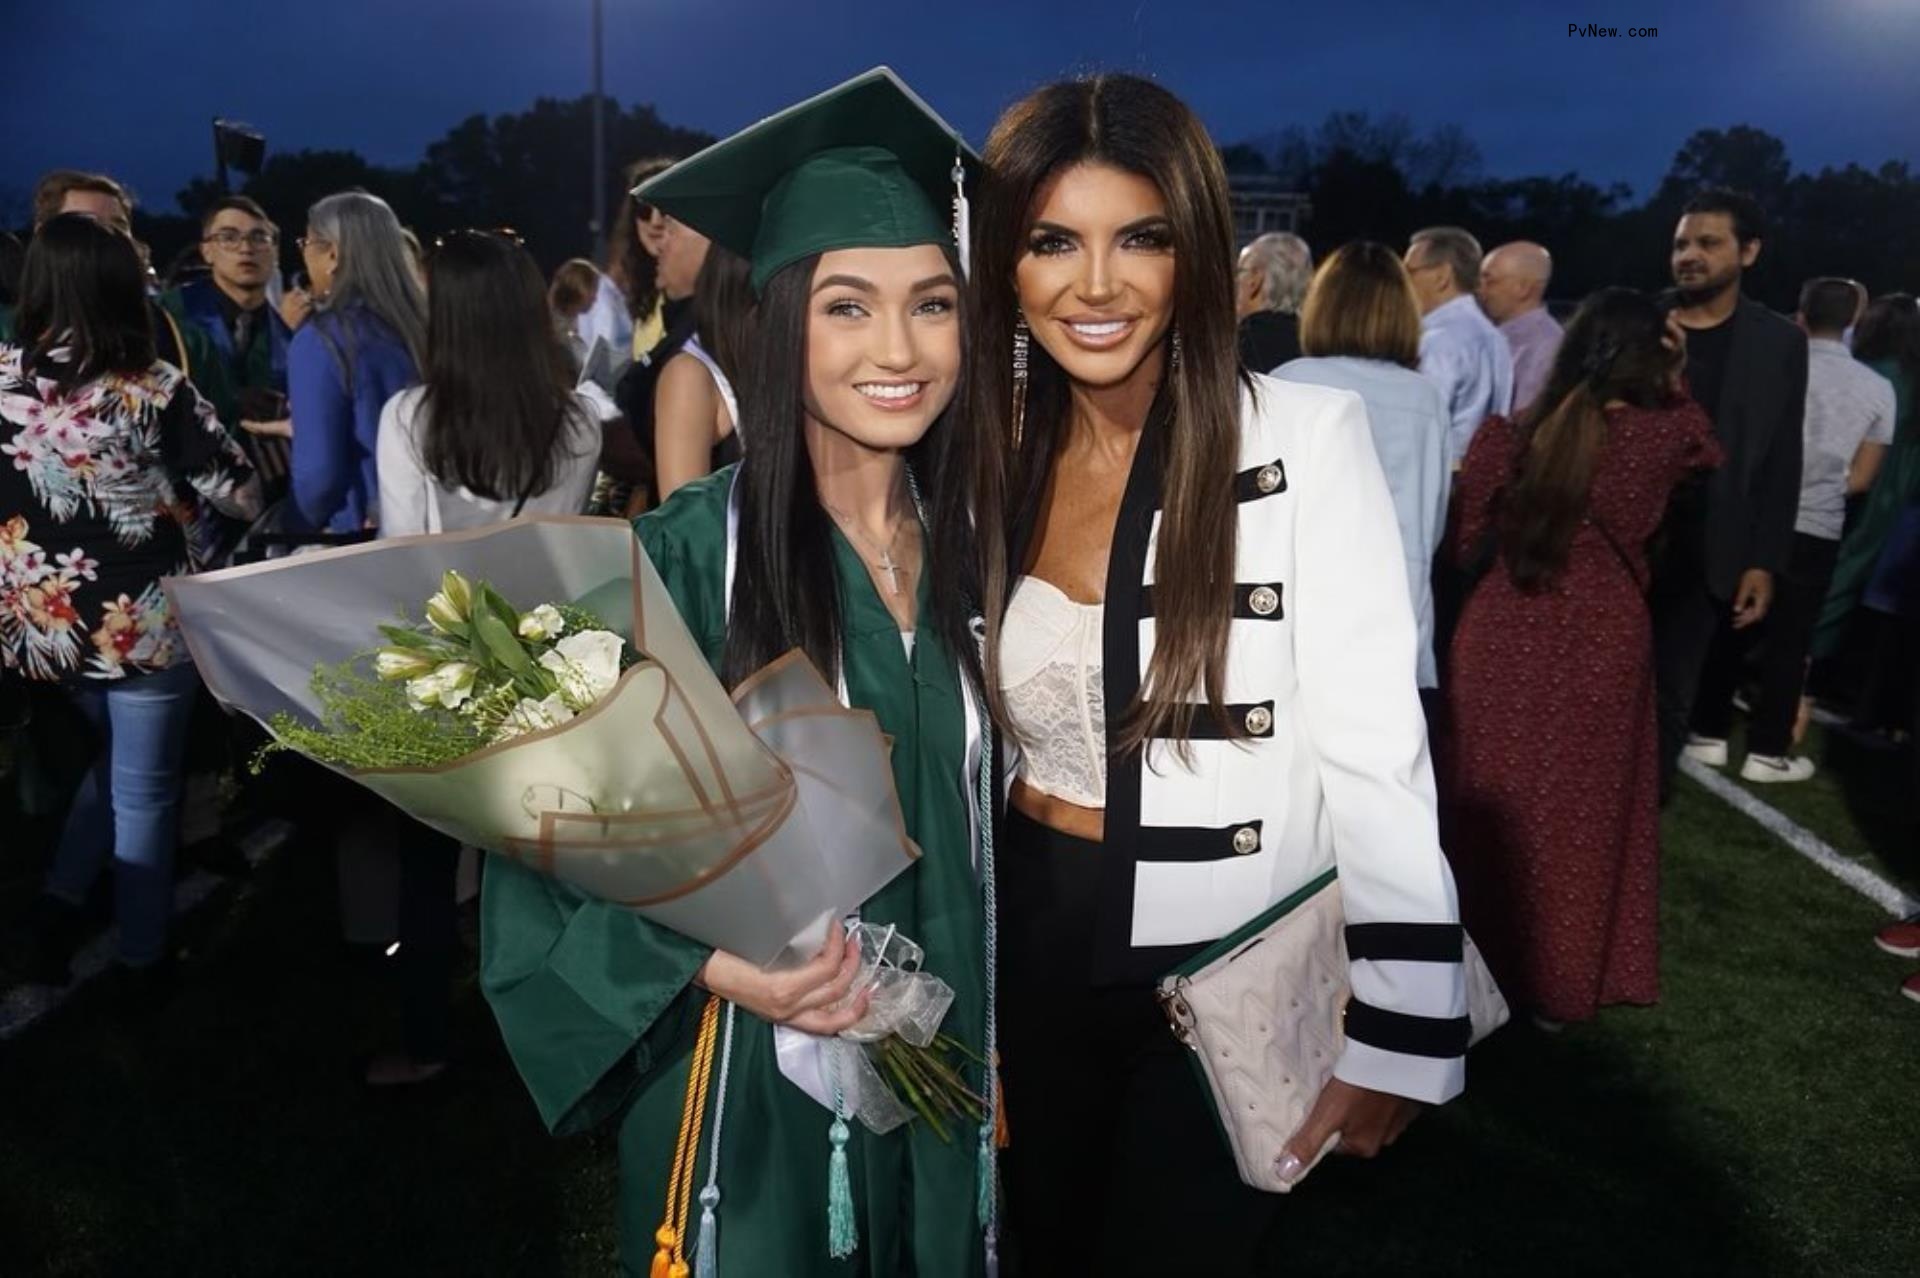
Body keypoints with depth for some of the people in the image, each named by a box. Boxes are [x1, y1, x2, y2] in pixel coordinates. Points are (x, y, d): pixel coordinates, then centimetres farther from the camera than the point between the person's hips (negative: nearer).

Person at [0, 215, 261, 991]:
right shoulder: (154, 391, -16)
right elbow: (242, 496, -9)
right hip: (141, 621, -4)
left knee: (113, 759, 28)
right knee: (144, 791, 11)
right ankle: (142, 957, 24)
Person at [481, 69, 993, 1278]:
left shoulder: (966, 548, -2)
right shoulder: (684, 557, -16)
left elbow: (981, 836, 7)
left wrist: (996, 1057, 8)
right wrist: (711, 965, -23)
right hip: (753, 1099, -4)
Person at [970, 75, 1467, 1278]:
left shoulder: (1307, 437, -15)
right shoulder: (990, 448, -1)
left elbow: (1374, 753, -16)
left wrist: (1397, 1021, -16)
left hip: (1225, 972, -4)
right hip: (1031, 944, 4)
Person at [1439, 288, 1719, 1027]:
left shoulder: (1509, 435, -3)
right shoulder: (1666, 433, -4)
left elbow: (1463, 547, 2)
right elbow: (1707, 446, 20)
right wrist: (1676, 383, 22)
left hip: (1501, 634, 1)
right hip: (1601, 642, -1)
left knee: (1493, 803, 14)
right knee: (1582, 811, 13)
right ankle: (1560, 983, 27)